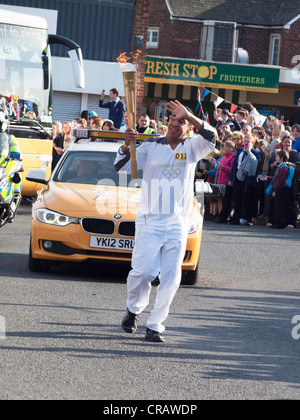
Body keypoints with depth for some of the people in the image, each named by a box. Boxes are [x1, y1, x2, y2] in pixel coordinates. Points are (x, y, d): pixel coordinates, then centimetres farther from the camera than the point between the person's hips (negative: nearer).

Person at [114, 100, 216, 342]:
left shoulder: (191, 148, 7)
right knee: (143, 272, -7)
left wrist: (188, 115, -23)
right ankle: (134, 309, 21)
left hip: (178, 223, 1)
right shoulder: (151, 147, 7)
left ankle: (155, 325, 4)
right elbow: (121, 167, -1)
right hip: (149, 220, -1)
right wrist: (127, 145, -19)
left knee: (171, 277, -3)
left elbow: (210, 137, -14)